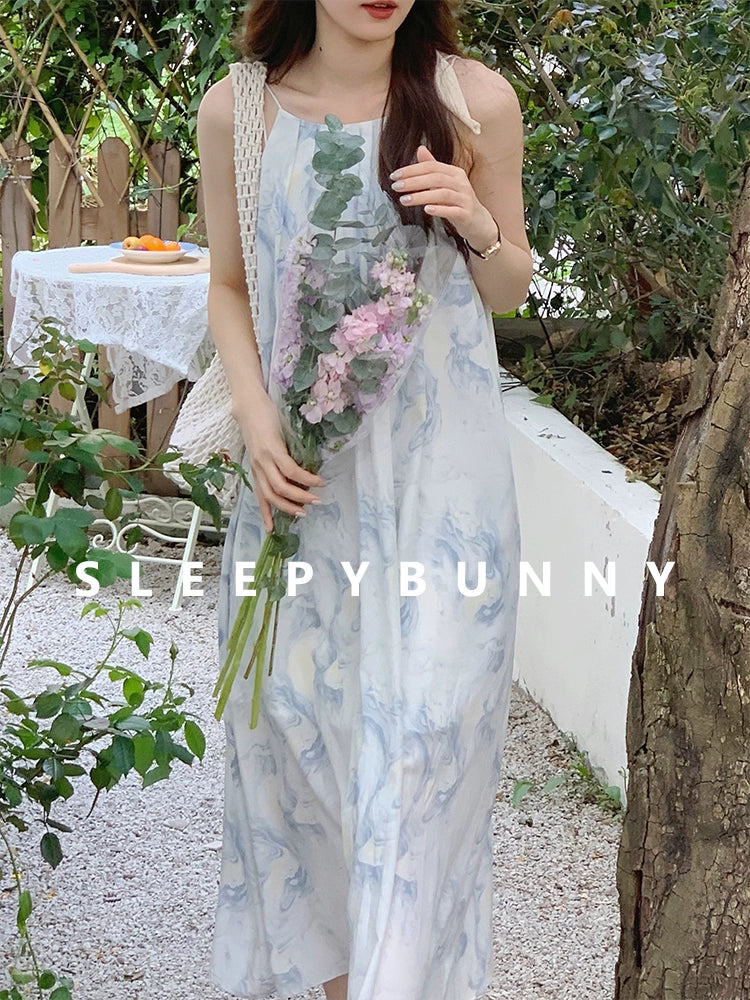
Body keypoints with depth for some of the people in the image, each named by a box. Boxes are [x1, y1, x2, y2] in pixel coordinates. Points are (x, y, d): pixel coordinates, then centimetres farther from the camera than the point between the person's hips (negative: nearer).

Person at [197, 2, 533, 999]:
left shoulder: (475, 102, -4)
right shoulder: (238, 110, -1)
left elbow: (509, 291, 7)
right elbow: (230, 287, 8)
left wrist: (477, 226, -15)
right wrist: (257, 421, -7)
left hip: (438, 467, -1)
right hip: (302, 464, 2)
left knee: (423, 724, -4)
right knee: (298, 709, 9)